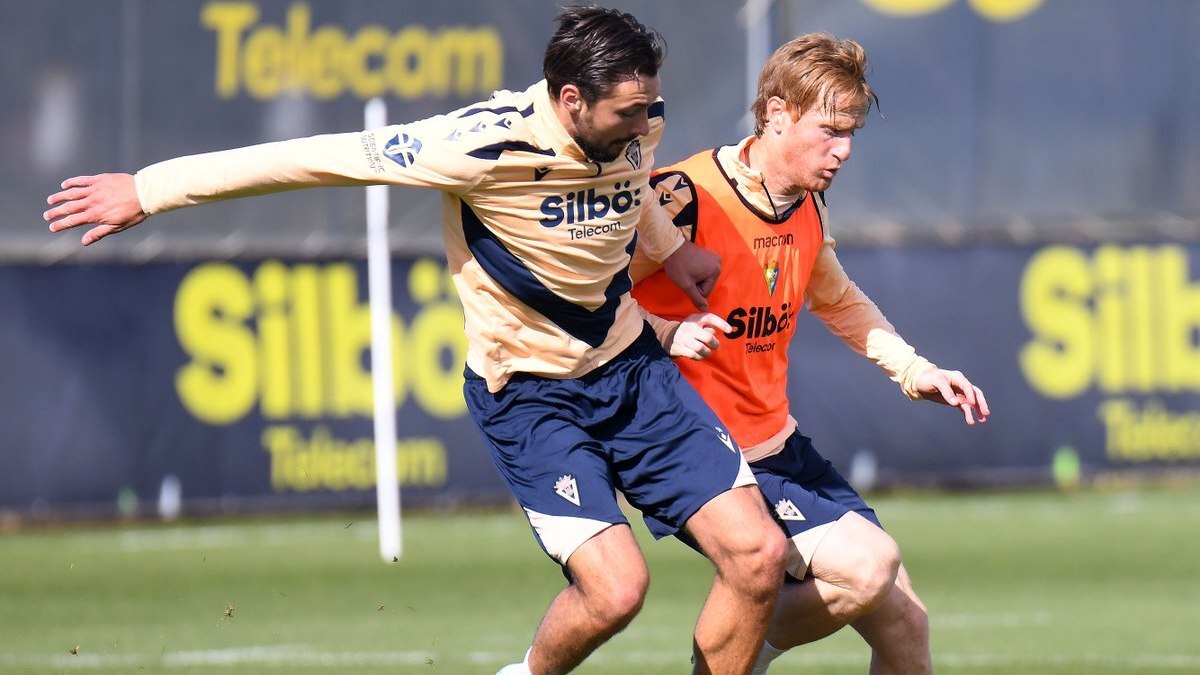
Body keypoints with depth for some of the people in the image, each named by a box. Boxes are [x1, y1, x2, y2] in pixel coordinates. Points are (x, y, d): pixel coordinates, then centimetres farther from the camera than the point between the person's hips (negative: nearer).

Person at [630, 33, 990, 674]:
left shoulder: (807, 206, 8)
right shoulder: (685, 199, -18)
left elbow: (838, 301, 29)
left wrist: (915, 370, 20)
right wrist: (665, 333, -29)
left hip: (781, 447, 8)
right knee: (867, 564, -24)